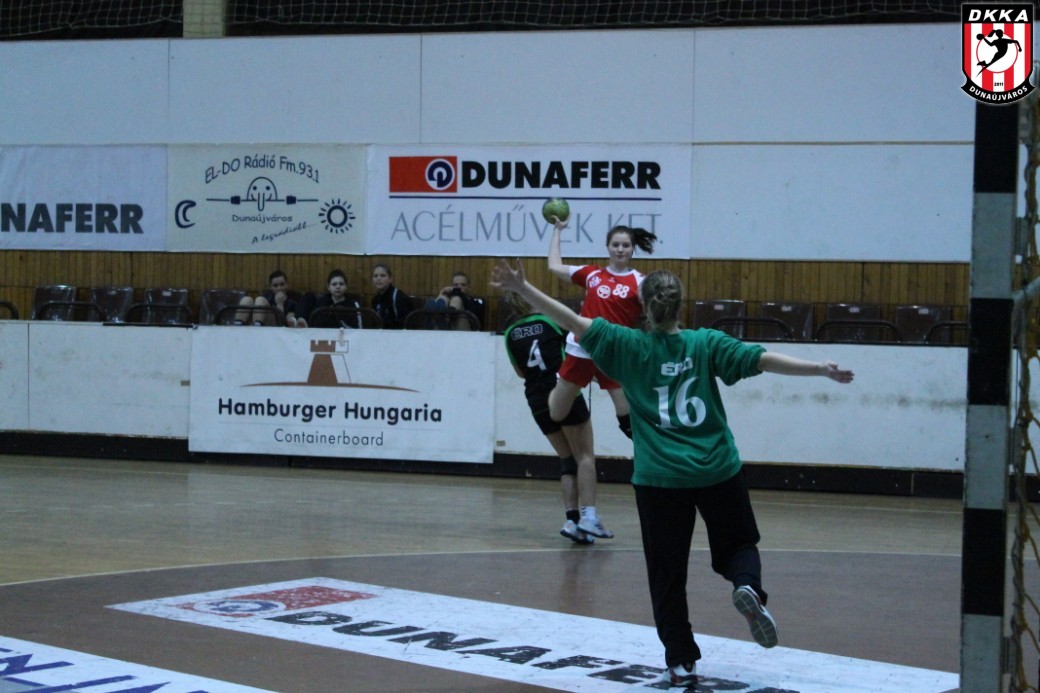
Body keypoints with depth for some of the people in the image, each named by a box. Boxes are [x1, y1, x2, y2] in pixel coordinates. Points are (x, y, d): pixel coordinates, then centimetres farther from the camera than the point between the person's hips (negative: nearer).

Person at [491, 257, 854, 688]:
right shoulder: (706, 344, -1)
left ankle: (681, 662, 8)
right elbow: (761, 360, -8)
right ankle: (749, 589, -13)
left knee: (667, 574, 9)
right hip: (719, 472, 1)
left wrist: (522, 288, -3)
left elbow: (573, 322, -5)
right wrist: (821, 369, -7)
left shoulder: (629, 346, -2)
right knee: (737, 545, 20)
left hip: (659, 478, -1)